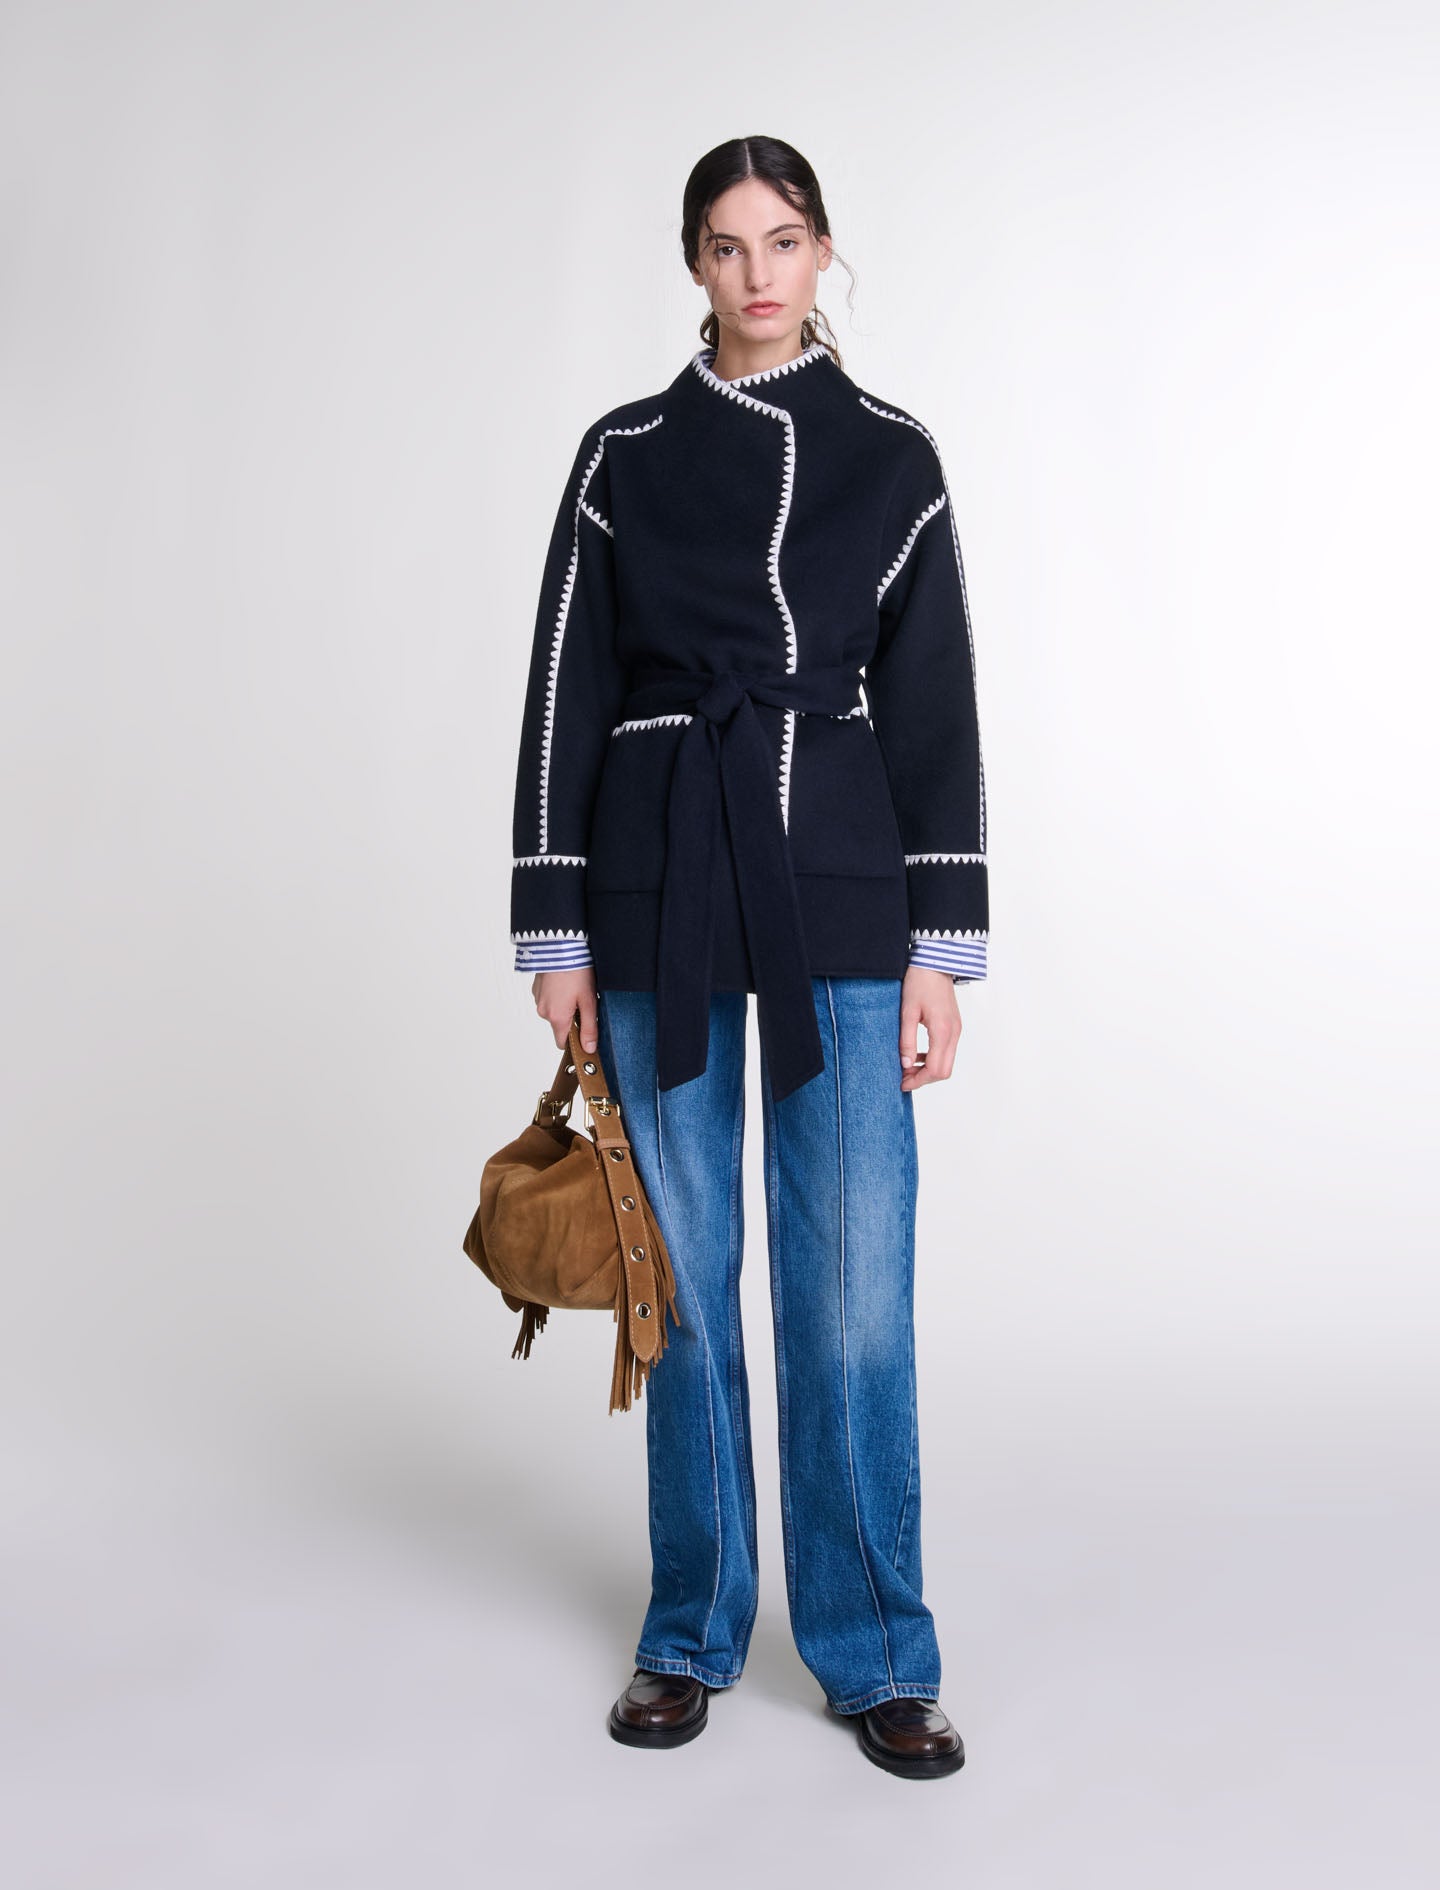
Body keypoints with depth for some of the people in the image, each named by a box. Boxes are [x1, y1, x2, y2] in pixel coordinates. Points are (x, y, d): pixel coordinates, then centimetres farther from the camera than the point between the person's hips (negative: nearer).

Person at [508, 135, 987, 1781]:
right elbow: (565, 694, 5)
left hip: (841, 891, -1)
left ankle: (876, 1655, 16)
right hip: (658, 898, 1)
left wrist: (941, 942, -3)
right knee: (685, 1275, 8)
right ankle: (691, 1631, 25)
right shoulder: (625, 456, 8)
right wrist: (557, 933, 0)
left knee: (853, 1284, -1)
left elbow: (935, 704, 3)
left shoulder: (889, 455, 7)